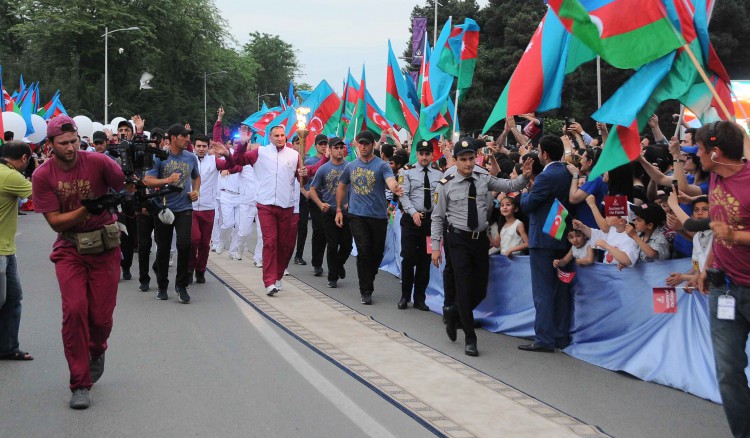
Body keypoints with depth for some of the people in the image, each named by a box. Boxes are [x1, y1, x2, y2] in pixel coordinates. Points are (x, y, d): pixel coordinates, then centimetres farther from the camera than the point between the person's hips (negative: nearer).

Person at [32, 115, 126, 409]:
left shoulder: (98, 162, -10)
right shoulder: (42, 176, -8)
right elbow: (55, 221, -11)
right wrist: (86, 209, -26)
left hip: (105, 247, 0)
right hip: (69, 250, 0)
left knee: (101, 316, 2)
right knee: (74, 310, -14)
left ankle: (96, 351, 39)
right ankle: (80, 384, -2)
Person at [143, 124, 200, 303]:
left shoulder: (191, 158, 8)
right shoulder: (159, 157, -4)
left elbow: (196, 176, 26)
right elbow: (148, 180, -10)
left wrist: (196, 190, 8)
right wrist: (167, 180, -23)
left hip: (184, 208, 2)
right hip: (163, 208, -2)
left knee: (184, 245, -11)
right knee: (163, 249, 8)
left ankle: (181, 285, 4)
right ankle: (162, 286, 22)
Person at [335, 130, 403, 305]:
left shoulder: (381, 165, -4)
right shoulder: (350, 166, 8)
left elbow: (390, 181, -23)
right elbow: (341, 187, 20)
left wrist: (395, 188, -47)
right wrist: (339, 210, 14)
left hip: (378, 216, -1)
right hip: (357, 216, 1)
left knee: (377, 253, 8)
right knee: (364, 252, -9)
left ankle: (368, 282, 33)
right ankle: (365, 291, 1)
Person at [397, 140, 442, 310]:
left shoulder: (439, 175, 8)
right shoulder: (407, 173, 3)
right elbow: (403, 196, -6)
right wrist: (413, 212, -20)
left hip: (431, 220, 2)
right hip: (411, 219, -2)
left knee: (425, 260, 7)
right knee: (408, 258, -3)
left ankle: (419, 298, 17)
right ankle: (405, 296, 11)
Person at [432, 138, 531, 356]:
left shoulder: (484, 180, 3)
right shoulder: (446, 185, -5)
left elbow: (511, 186, 1)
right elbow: (437, 217, -1)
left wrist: (525, 176, -20)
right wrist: (436, 247, -4)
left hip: (480, 239, 4)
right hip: (459, 240, -4)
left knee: (480, 291, 8)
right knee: (464, 288, -5)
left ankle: (455, 313, 37)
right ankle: (470, 338, 6)